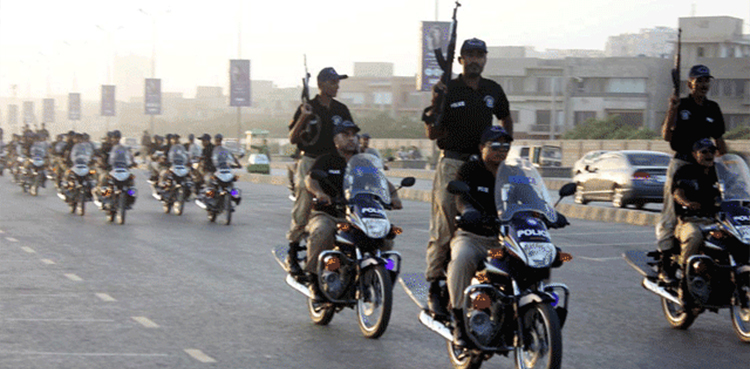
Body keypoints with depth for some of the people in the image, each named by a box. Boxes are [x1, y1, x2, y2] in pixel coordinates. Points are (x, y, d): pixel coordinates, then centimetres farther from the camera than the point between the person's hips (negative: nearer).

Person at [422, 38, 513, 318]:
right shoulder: (448, 90, 1)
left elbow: (505, 119, 30)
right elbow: (431, 134, -1)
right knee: (444, 229, -8)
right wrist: (435, 104, -16)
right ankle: (435, 288, -6)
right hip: (452, 164, -4)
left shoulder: (493, 90, 12)